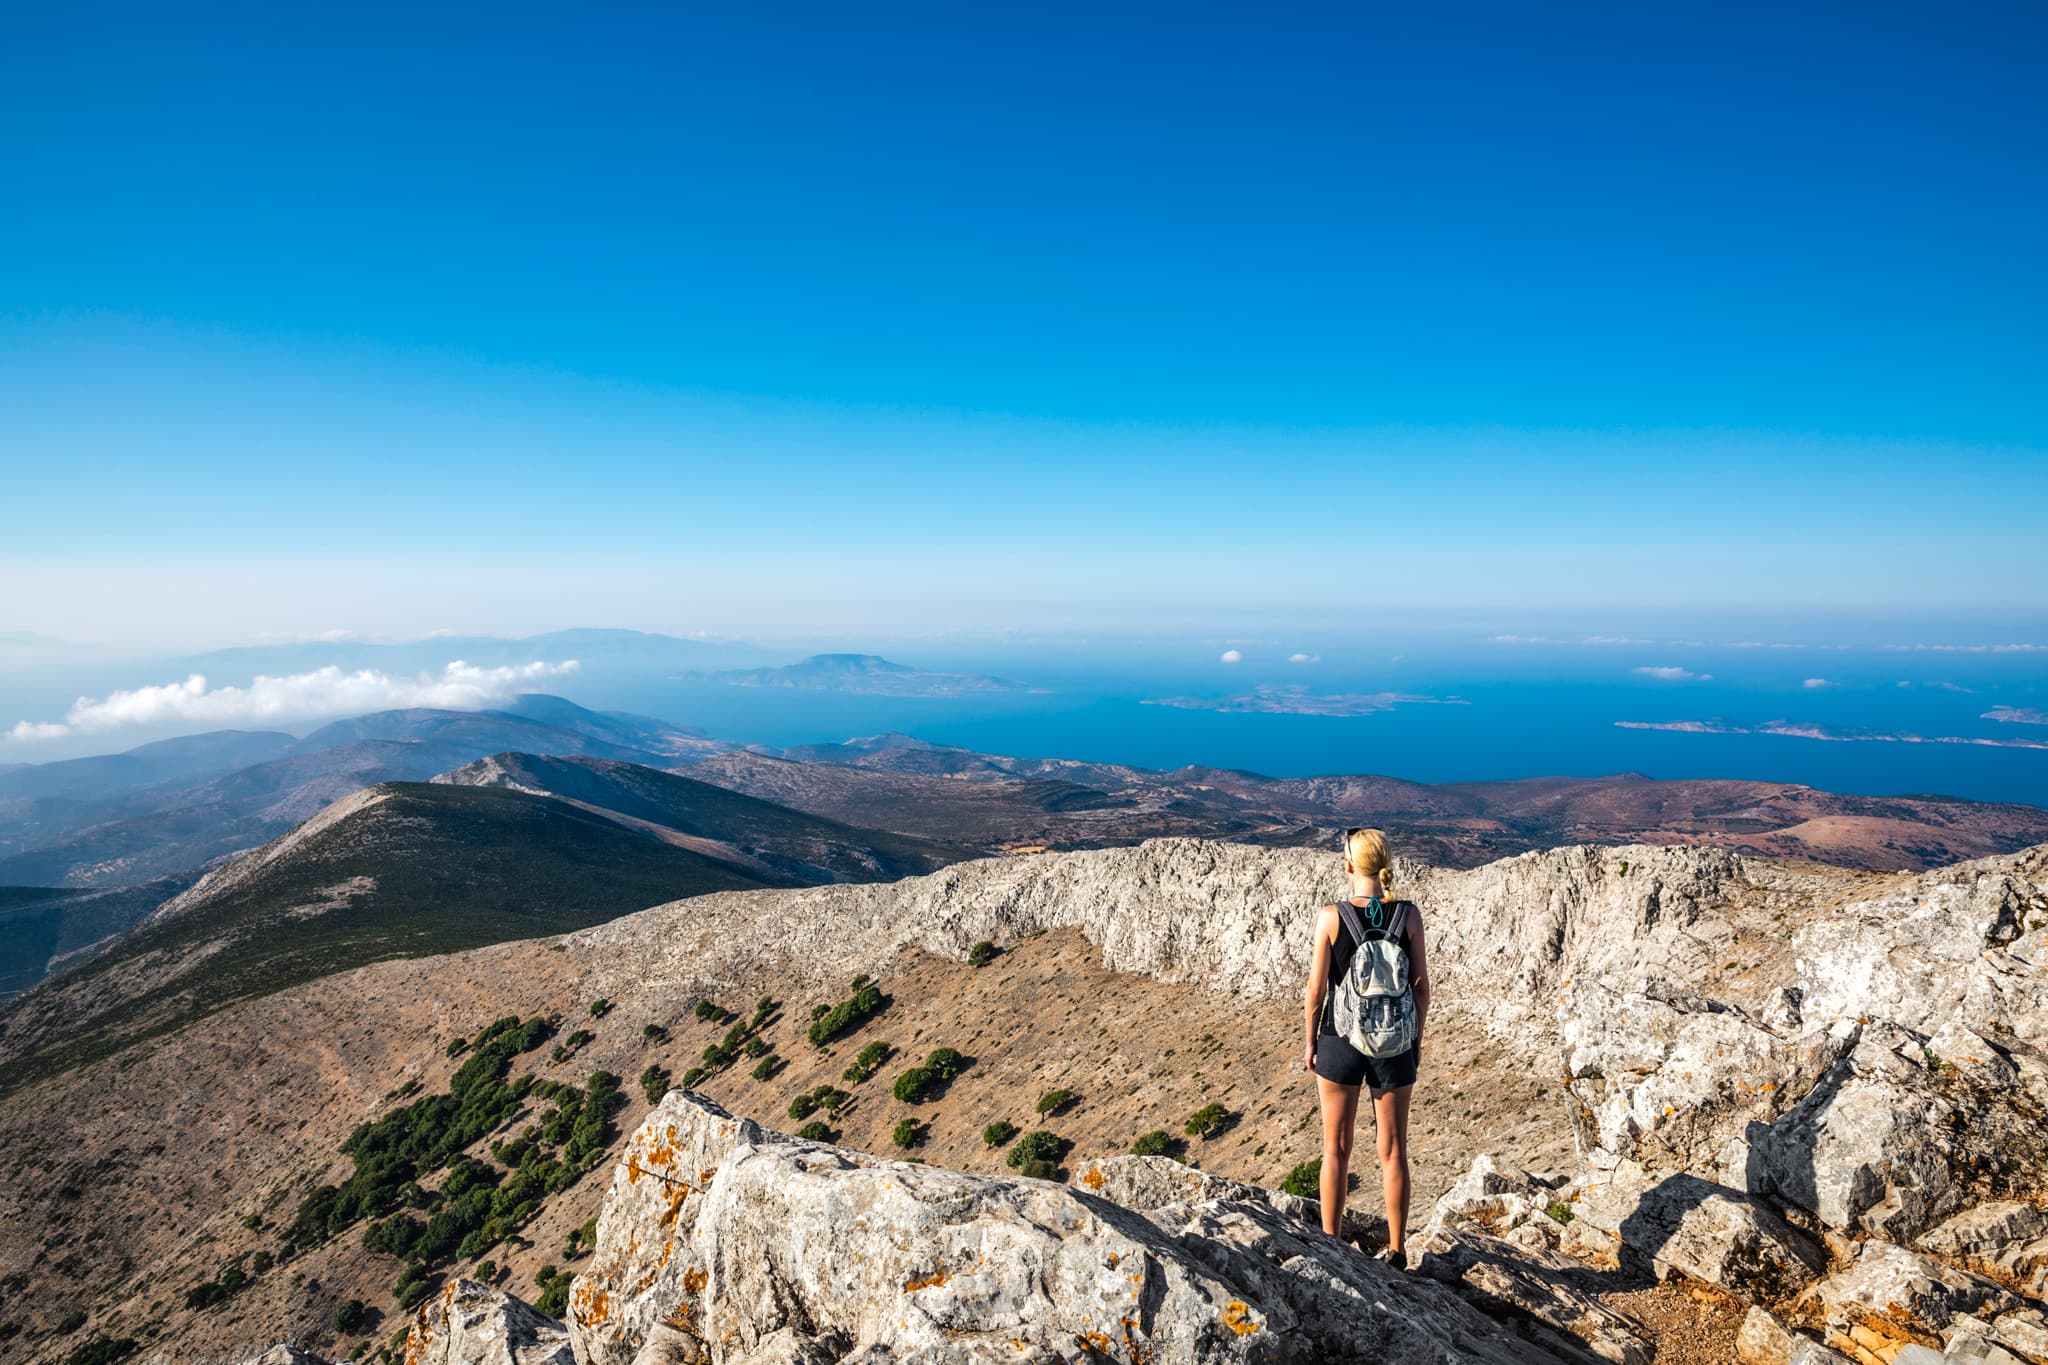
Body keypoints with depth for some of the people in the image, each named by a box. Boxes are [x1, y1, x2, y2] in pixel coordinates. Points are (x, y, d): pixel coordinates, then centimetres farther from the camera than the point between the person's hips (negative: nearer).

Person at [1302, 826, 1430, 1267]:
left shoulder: (1331, 917, -14)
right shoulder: (1408, 914, -8)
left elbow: (1316, 990, -9)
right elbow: (1421, 986, -2)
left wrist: (1309, 1042, 4)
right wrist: (1416, 1039, 12)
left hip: (1340, 1043, -2)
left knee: (1336, 1149, 13)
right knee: (1393, 1150, 15)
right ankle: (1396, 1251, 26)